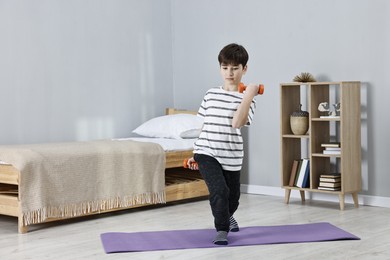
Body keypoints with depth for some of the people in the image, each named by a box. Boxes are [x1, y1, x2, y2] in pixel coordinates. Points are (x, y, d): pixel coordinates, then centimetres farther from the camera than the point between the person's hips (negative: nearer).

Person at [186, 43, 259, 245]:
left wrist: (249, 95, -25)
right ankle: (222, 230, 1)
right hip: (206, 153, 0)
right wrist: (195, 153, 14)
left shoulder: (246, 98, -5)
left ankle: (227, 216, 52)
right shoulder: (211, 94, 5)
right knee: (219, 191, -21)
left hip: (231, 157, 0)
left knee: (232, 198, 16)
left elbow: (237, 123, -24)